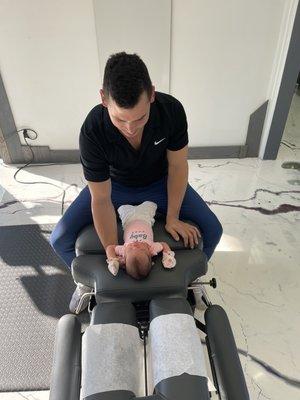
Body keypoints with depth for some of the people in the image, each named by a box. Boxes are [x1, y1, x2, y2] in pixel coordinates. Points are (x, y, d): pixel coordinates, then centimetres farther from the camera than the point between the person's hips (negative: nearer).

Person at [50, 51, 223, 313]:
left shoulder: (172, 110, -29)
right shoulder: (92, 131, -34)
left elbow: (177, 166, -15)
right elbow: (101, 199, -27)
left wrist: (172, 217, -18)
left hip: (160, 182, 1)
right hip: (114, 185, 0)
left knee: (211, 231, -13)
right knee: (61, 240, -13)